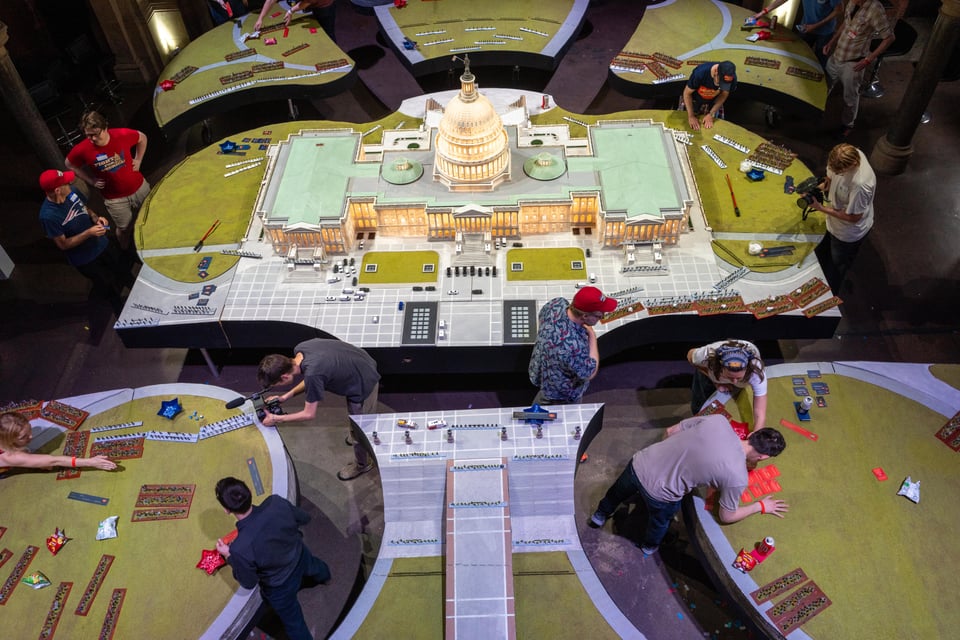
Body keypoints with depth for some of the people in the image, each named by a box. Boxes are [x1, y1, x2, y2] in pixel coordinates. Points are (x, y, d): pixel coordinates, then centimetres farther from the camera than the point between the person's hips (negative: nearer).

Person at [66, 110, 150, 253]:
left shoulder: (122, 135, -22)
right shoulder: (82, 150, -22)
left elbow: (142, 138, 1)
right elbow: (70, 165, 1)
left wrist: (138, 160, -4)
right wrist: (91, 180, -5)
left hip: (140, 188, 1)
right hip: (115, 199, -1)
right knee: (124, 228, 14)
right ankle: (126, 252, 45)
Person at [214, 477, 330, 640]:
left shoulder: (239, 548, -42)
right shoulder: (277, 502, -33)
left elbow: (249, 583, -21)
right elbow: (304, 518, -11)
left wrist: (229, 556, -9)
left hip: (280, 588, -6)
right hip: (301, 557, 6)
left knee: (294, 622, 25)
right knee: (314, 568, 43)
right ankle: (324, 577, 79)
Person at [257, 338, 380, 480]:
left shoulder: (312, 372, -37)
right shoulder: (299, 349, -14)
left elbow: (309, 414, -21)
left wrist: (276, 419, -12)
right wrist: (285, 396, 0)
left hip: (364, 384, -8)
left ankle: (362, 464, 41)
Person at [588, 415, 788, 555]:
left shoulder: (718, 420, -9)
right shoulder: (737, 478, -18)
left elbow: (670, 431, 4)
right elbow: (726, 517, 1)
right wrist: (761, 506, 15)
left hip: (640, 462, 3)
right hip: (658, 492, -3)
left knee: (618, 491, 38)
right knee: (661, 519, 35)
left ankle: (599, 516, 68)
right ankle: (649, 546, 67)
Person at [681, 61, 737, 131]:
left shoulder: (732, 78, -30)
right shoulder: (700, 72, -38)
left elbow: (724, 94, -10)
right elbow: (687, 93, -23)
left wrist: (711, 114, -18)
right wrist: (691, 116, -23)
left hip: (712, 104, 2)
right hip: (693, 101, -2)